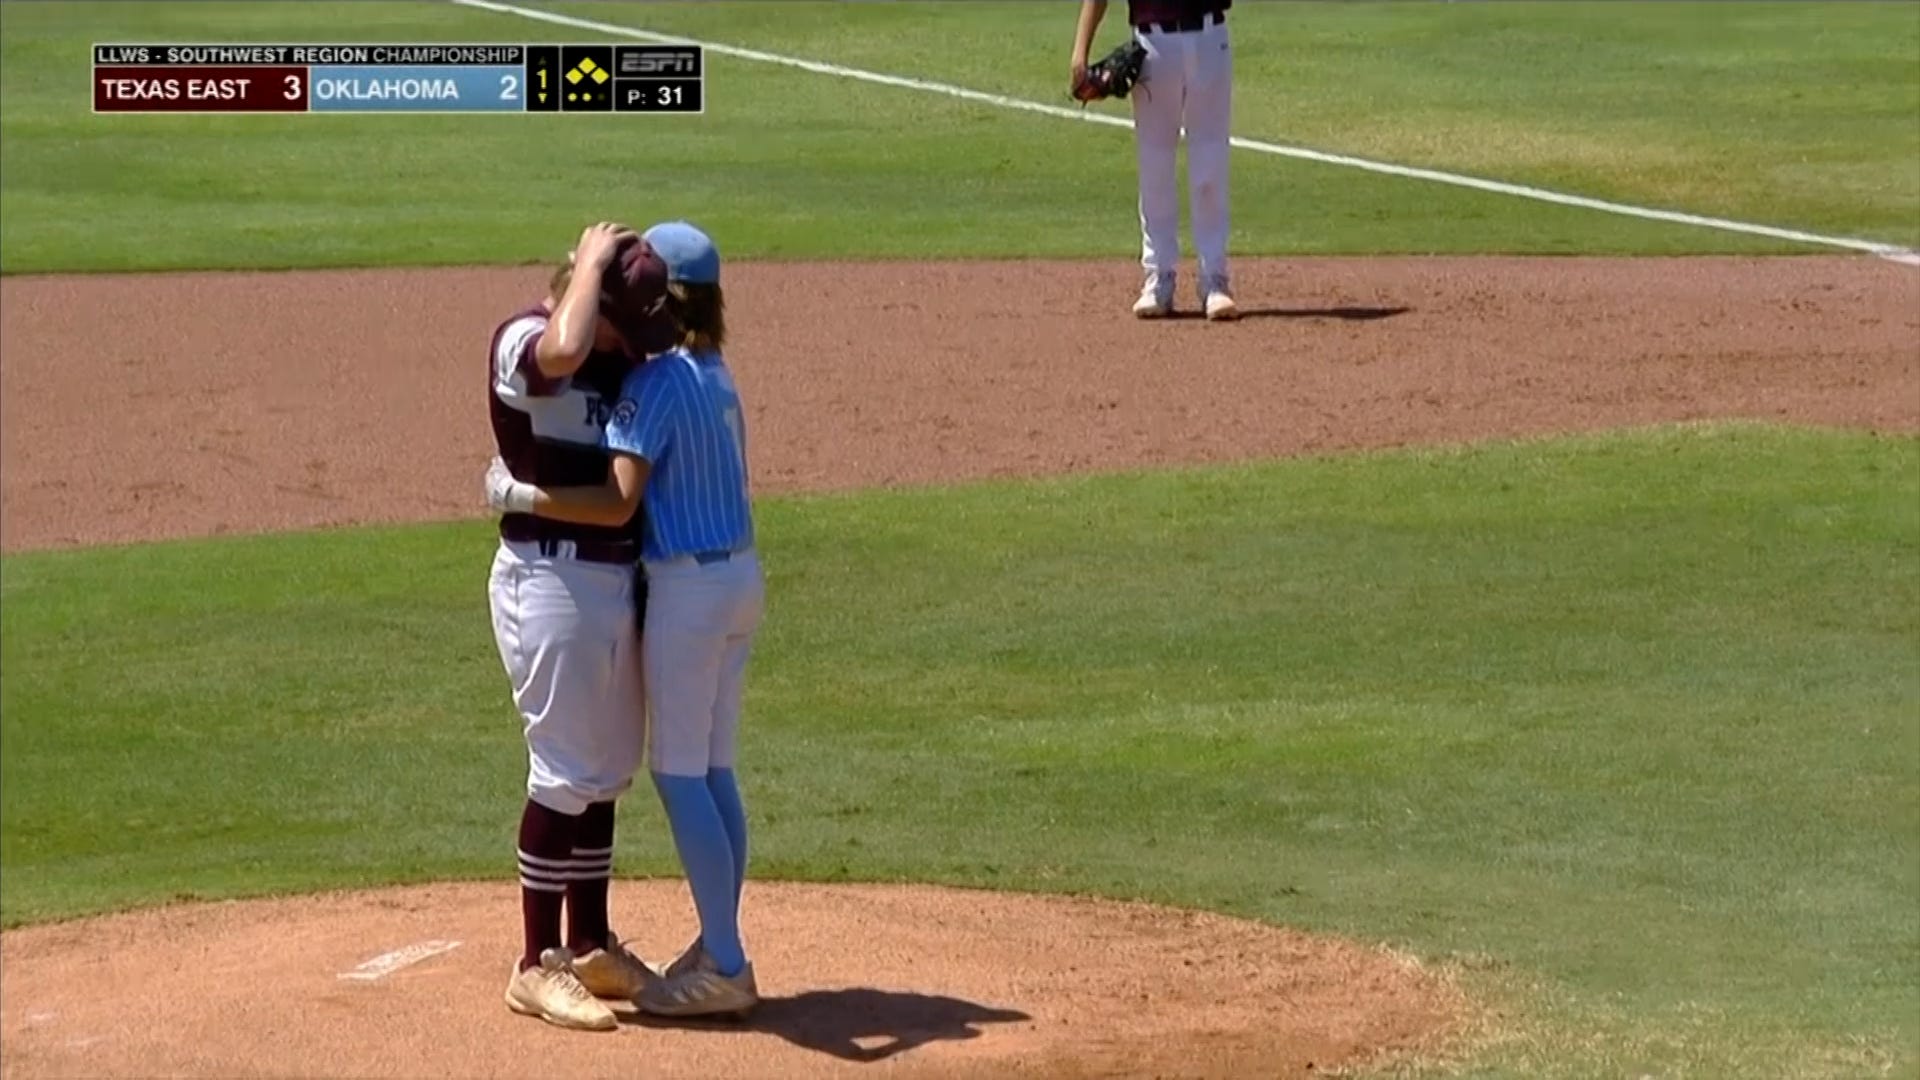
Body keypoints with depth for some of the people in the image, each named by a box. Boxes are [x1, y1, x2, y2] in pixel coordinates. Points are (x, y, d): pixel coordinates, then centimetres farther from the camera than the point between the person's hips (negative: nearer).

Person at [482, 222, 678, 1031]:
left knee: (606, 770, 16)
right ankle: (537, 966, 2)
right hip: (551, 576, -9)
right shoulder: (521, 343, -15)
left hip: (614, 575, 9)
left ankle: (590, 946, 27)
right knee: (567, 772, -5)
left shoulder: (619, 354, 9)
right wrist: (593, 261, -24)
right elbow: (564, 351, -38)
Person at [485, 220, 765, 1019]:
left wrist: (520, 495, -15)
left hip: (688, 587, -9)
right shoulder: (716, 376, 10)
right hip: (741, 578, 9)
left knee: (679, 773, -3)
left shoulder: (654, 383, -17)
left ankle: (725, 967, -3)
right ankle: (719, 949, 18)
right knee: (713, 771, 14)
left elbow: (616, 503, -24)